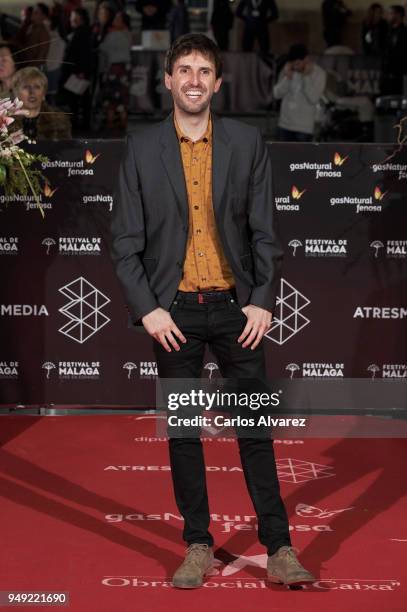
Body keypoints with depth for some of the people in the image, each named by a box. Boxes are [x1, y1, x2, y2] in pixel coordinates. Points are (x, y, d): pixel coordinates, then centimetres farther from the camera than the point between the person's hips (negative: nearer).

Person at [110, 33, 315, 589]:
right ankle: (198, 547, 17)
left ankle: (278, 549, 8)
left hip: (236, 307, 0)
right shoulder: (142, 148, 2)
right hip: (173, 312, 0)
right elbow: (125, 240, 1)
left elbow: (264, 231, 3)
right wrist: (146, 309, -8)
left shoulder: (247, 143, 3)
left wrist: (263, 301, -6)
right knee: (183, 430, 6)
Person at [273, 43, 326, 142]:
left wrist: (306, 77, -20)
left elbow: (313, 98, -18)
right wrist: (287, 77, -15)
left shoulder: (319, 73, -8)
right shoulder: (288, 69, 2)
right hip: (285, 123, 4)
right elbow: (277, 94, -1)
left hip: (304, 127, -4)